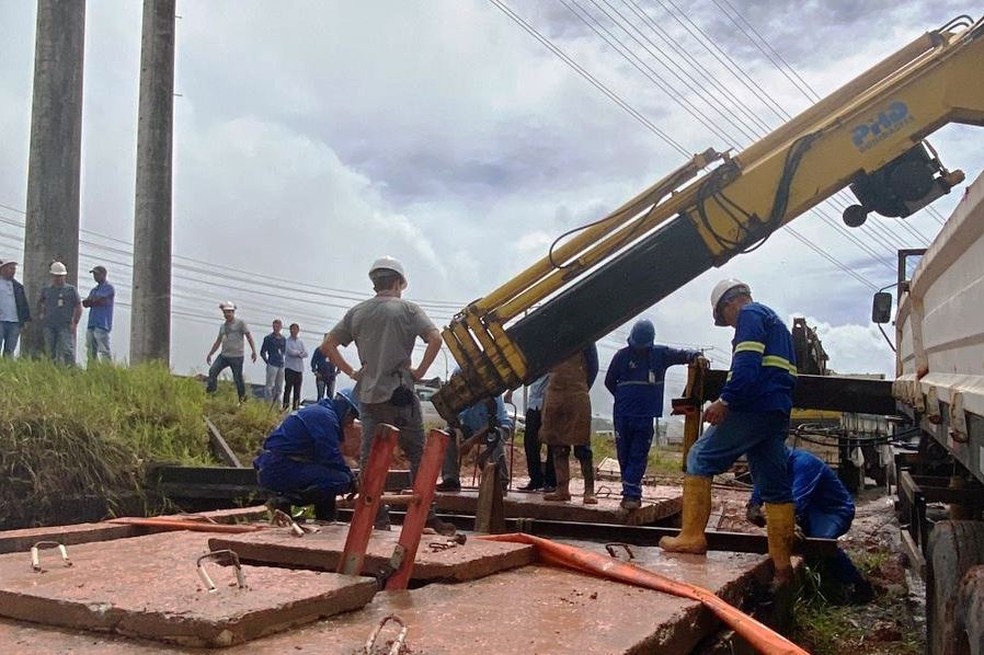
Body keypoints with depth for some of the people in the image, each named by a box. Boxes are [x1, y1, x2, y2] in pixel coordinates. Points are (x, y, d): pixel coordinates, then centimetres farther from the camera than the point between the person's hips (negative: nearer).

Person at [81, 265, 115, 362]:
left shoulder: (109, 288, -1)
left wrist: (90, 301, 6)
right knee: (91, 351, 7)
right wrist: (96, 301, -6)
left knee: (104, 350, -13)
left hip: (102, 325, -8)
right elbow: (85, 303, 10)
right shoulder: (94, 289, 23)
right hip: (91, 324, 8)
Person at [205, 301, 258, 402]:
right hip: (223, 355, 6)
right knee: (212, 371, -10)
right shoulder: (222, 326, 17)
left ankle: (243, 400, 9)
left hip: (236, 357, -6)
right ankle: (210, 393, -2)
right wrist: (210, 354, 24)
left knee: (238, 379, -3)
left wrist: (254, 351, -14)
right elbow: (218, 341, 25)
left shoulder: (240, 323, -1)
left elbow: (249, 337, -5)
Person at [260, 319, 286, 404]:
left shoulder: (283, 339, 12)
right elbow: (262, 352, 1)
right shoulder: (268, 338, -1)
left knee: (279, 388, 10)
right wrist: (267, 362, -2)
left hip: (281, 365, 5)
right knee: (270, 386, -7)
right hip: (272, 365, -5)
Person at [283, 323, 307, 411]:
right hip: (290, 367, -5)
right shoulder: (287, 341, 1)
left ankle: (295, 406, 9)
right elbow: (290, 351, -13)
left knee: (297, 390, 5)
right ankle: (285, 406, -9)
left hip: (299, 368, 5)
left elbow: (306, 353, 4)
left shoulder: (301, 342, 17)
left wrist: (297, 354, -10)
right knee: (288, 388, -8)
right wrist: (300, 352, 0)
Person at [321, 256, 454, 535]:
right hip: (399, 393, -4)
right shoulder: (407, 309, -2)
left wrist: (351, 372, 8)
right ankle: (426, 515, 6)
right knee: (417, 455, 5)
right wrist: (420, 371, -7)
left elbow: (327, 345, 7)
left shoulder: (356, 312, 10)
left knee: (369, 457, 8)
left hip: (367, 394, 4)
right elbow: (435, 338, -15)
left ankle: (376, 516, 11)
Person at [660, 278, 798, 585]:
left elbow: (747, 364, -18)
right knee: (775, 487, 8)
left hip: (754, 407, -10)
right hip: (778, 413, 10)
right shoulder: (775, 321, 29)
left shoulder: (750, 314, -1)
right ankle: (782, 566, 10)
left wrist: (726, 401, -21)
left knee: (701, 458, -3)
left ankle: (692, 536, -7)